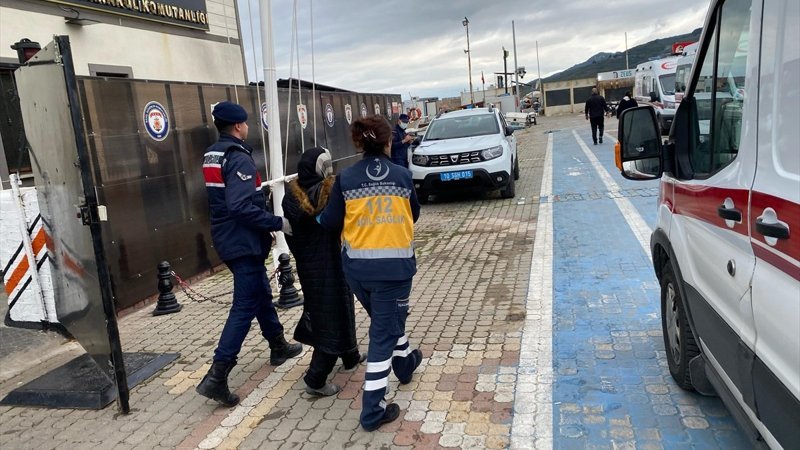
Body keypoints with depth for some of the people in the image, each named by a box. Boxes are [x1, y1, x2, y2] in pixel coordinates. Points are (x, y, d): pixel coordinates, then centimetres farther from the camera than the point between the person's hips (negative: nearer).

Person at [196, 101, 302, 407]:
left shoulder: (212, 155, 11)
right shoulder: (238, 158, -19)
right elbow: (241, 207, -30)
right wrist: (277, 223, -23)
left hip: (227, 238, 10)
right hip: (243, 241, -10)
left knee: (261, 293, 22)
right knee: (245, 306, -6)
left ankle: (278, 346, 38)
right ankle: (216, 376, -6)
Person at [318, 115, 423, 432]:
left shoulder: (346, 178, -4)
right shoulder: (403, 175, -3)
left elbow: (331, 222, -1)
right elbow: (413, 215, 10)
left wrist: (318, 218, 21)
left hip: (357, 266, 3)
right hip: (394, 265, -3)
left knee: (387, 320, 27)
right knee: (383, 334, 4)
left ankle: (405, 363, 50)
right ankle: (372, 410, 8)